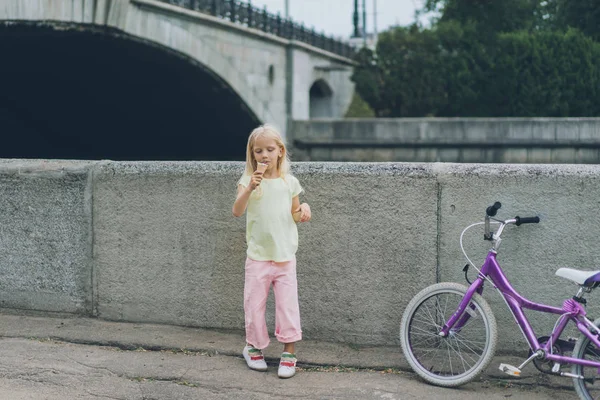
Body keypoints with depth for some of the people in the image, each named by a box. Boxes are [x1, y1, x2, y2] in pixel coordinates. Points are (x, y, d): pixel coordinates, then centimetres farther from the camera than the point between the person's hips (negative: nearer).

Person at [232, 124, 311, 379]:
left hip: (285, 255, 1)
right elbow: (237, 211, -18)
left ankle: (289, 352, 11)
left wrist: (303, 210, -10)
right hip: (258, 255, -1)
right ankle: (254, 347, 27)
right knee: (254, 305, 7)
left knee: (287, 304, 0)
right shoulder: (248, 181, -4)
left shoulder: (289, 182, 3)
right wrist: (249, 189, -33)